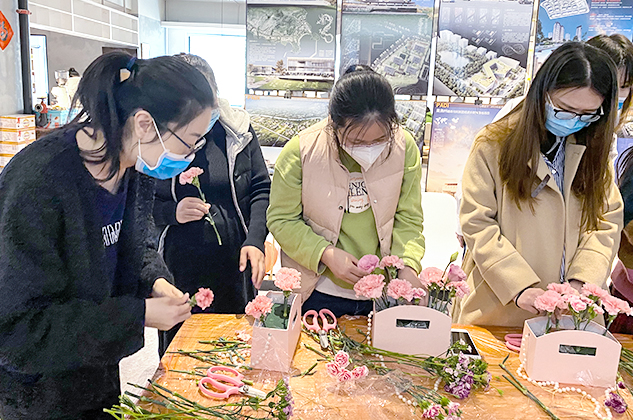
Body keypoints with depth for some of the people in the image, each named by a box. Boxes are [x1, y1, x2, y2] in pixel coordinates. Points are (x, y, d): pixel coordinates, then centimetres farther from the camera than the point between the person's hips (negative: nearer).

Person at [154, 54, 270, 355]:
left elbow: (261, 189, 2)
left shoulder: (238, 129, -1)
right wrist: (172, 212, -17)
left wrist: (255, 240, -11)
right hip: (179, 268, -1)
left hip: (234, 265, 1)